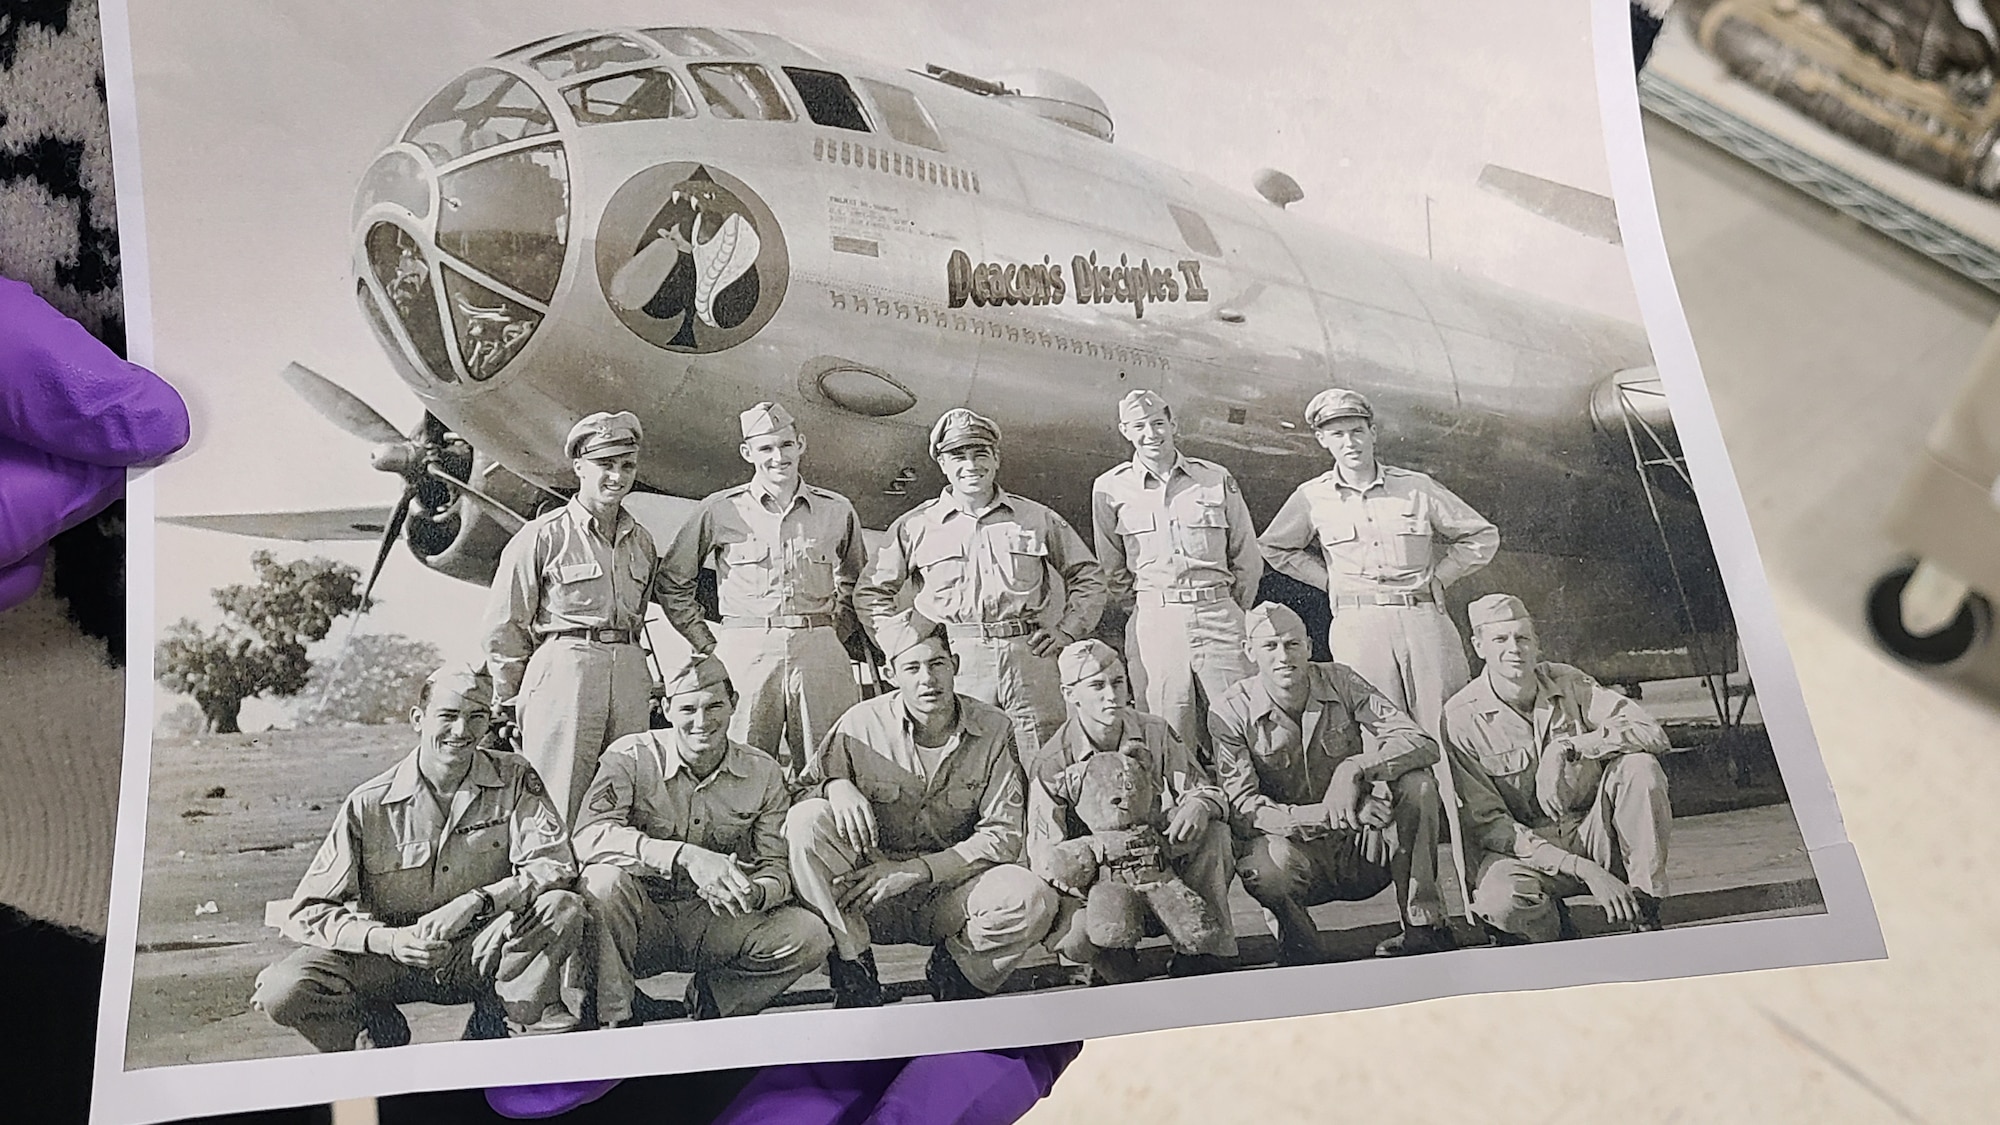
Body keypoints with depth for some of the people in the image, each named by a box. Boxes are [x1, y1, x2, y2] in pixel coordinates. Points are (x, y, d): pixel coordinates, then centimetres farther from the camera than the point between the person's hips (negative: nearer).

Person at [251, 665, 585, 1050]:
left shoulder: (514, 780, -6)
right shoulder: (368, 805, -9)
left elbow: (555, 864, -15)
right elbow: (307, 912, -10)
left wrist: (475, 901, -30)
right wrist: (388, 941, -27)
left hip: (478, 956, 0)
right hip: (389, 960, 0)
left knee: (564, 908, -28)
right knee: (282, 991, -25)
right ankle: (378, 1038, 6)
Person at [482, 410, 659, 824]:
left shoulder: (641, 542, 16)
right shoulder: (542, 536, -1)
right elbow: (504, 624, 1)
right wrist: (513, 700, 2)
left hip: (630, 676, 5)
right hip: (563, 666, -5)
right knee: (554, 817, -6)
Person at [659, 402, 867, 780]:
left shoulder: (836, 510, 11)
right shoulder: (719, 510, 5)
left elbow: (855, 584, 26)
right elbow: (672, 583, 13)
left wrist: (835, 632, 12)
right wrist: (708, 646, 7)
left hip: (819, 650, 2)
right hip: (746, 651, -1)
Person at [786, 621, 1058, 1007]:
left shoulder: (993, 728, -4)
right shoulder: (862, 723, -6)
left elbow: (1003, 834, -8)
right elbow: (805, 785, 3)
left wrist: (916, 870, -18)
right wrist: (836, 785, -23)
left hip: (951, 888, 0)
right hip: (870, 900, 0)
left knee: (1032, 899, -30)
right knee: (807, 819, -26)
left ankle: (953, 971, 2)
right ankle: (853, 973, -15)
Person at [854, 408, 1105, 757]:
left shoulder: (1037, 519, 13)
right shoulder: (915, 526, 11)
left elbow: (1088, 576, 21)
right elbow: (870, 593, 16)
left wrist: (1067, 631, 9)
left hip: (1028, 655, 1)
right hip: (954, 661, -1)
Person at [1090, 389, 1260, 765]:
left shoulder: (1216, 479, 8)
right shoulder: (1110, 488, 7)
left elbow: (1248, 558, 14)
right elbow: (1111, 568, 15)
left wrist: (1231, 613, 12)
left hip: (1218, 613, 1)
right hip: (1154, 619, 0)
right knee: (1170, 738, -1)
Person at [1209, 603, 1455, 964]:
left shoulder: (1340, 683, -4)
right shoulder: (1231, 713, -10)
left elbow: (1422, 743, -13)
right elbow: (1243, 809, -17)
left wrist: (1353, 769, -32)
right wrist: (1327, 815, -31)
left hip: (1363, 853, 2)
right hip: (1300, 856, -2)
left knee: (1415, 783, -23)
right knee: (1268, 861, -37)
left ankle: (1425, 927, -14)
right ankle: (1302, 948, -4)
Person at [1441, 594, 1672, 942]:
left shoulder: (1568, 684, -2)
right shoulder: (1460, 720, -13)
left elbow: (1652, 733, -11)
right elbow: (1484, 825, -16)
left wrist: (1566, 747, -26)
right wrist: (1585, 870, -25)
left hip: (1592, 835, 3)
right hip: (1521, 847, -3)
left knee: (1639, 766, -22)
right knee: (1498, 899, -37)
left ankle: (1646, 915, -12)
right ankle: (1555, 930, 1)